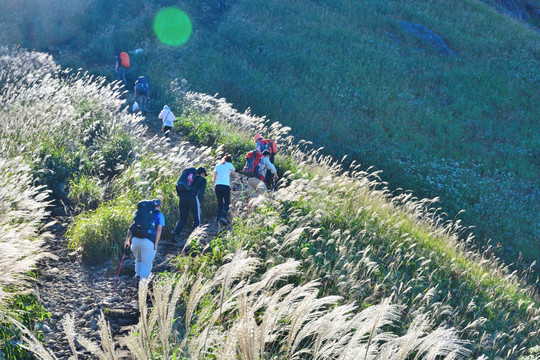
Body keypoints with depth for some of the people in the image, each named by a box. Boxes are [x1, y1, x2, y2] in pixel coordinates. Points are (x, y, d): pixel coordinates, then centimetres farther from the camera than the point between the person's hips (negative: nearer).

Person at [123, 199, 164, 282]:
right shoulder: (159, 215, 12)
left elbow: (131, 226, 16)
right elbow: (159, 229, -1)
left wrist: (127, 239, 13)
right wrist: (156, 244, -5)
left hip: (135, 240, 4)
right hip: (148, 242, -4)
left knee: (138, 260, 30)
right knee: (146, 264, 3)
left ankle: (138, 274, 19)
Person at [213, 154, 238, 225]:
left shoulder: (218, 165, 18)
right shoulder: (229, 164, 6)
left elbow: (214, 177, 16)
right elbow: (233, 173, -4)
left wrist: (214, 187, 18)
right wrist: (238, 178, 14)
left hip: (217, 185, 4)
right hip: (226, 185, -4)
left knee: (220, 204, 9)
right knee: (227, 203, 3)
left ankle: (218, 219, -2)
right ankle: (223, 217, -19)